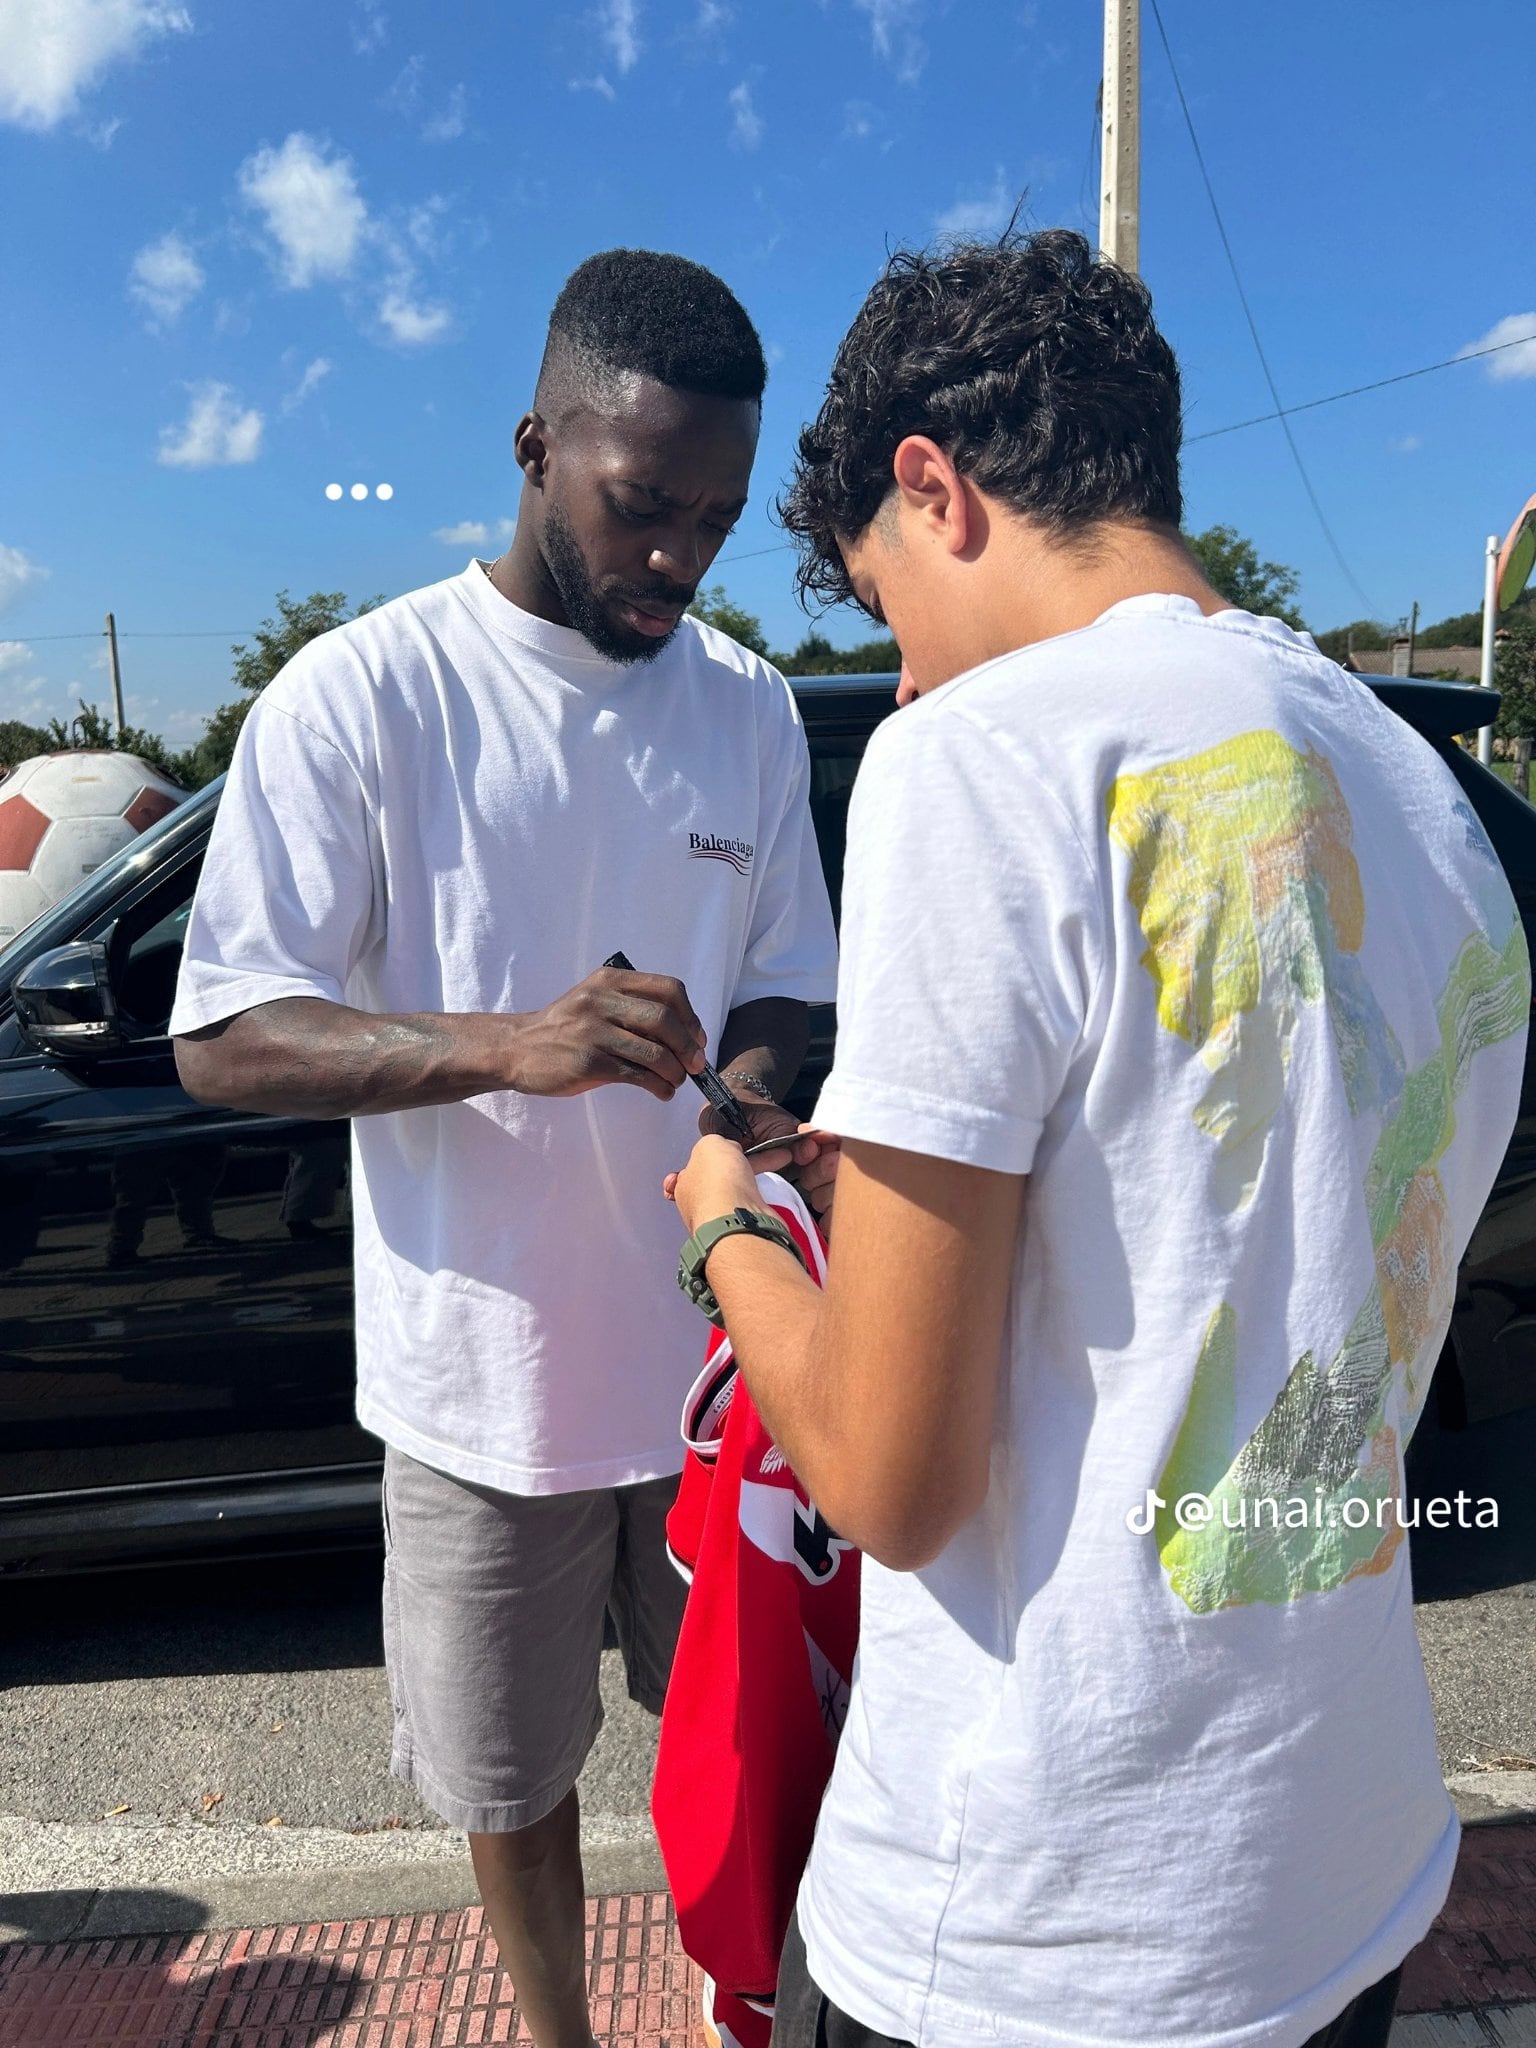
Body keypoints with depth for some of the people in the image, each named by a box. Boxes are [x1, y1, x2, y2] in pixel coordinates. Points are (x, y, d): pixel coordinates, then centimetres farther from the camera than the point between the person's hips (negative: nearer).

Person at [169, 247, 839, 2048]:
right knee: (511, 1775, 18)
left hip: (715, 1352, 3)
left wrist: (751, 1101, -14)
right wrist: (506, 1044, -30)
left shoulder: (749, 706, 3)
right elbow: (224, 1040, -13)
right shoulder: (359, 697, -11)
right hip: (486, 1371, -2)